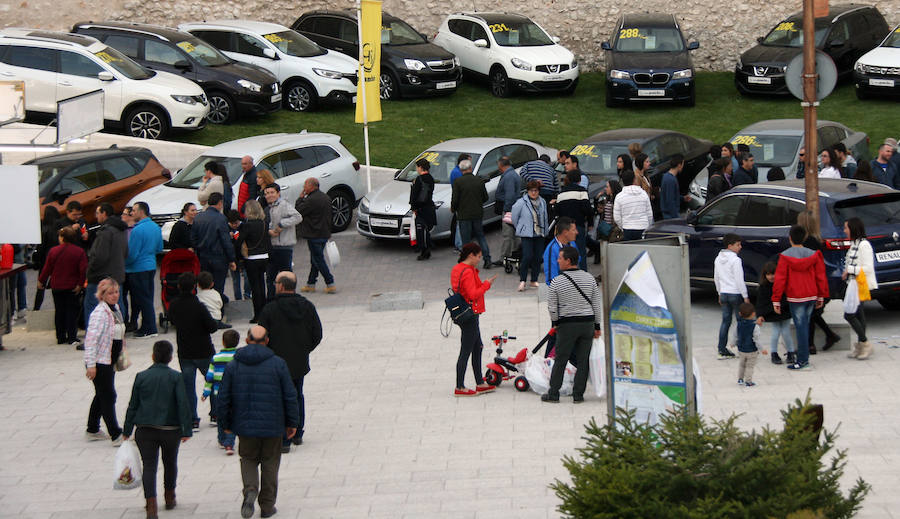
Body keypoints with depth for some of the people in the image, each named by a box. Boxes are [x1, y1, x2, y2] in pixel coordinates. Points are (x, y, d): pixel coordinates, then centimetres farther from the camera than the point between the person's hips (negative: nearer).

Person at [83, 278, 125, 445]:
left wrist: (121, 358, 23)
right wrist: (91, 365, -26)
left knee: (102, 395, 18)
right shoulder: (100, 313, -20)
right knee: (108, 397, -8)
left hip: (110, 361, 10)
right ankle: (116, 435, -7)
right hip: (99, 362, -10)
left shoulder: (115, 309, 8)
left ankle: (92, 430, 30)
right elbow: (91, 339, -24)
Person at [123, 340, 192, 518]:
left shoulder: (141, 377, 0)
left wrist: (127, 431, 10)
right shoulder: (175, 377, -5)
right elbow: (183, 404, -10)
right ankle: (169, 498, 36)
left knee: (149, 466, -1)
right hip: (170, 429, 0)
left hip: (145, 430, 0)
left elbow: (133, 406, 3)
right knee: (170, 463, 20)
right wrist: (187, 430, -7)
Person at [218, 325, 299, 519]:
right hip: (272, 426, -1)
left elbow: (223, 398, 1)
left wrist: (226, 423, 13)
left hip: (245, 425, 1)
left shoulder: (233, 365, -1)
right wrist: (291, 423, 7)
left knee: (248, 459, 17)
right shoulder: (278, 364, -5)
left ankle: (250, 490, -10)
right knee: (270, 463, 12)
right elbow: (290, 396, -3)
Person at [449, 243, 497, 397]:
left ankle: (480, 384, 24)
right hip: (470, 316, -11)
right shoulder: (468, 272, -21)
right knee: (466, 351, -3)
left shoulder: (457, 269, 10)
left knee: (478, 347, 18)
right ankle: (460, 388, 3)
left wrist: (482, 284, 9)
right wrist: (486, 284, -14)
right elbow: (473, 294, -25)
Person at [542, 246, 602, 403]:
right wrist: (597, 326, 11)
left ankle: (553, 394, 11)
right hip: (588, 322, 3)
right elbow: (597, 304, 4)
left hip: (567, 325, -3)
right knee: (583, 361, 7)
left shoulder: (556, 282, -9)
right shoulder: (589, 279, 1)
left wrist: (555, 323, 14)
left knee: (560, 360, 6)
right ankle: (578, 395, 9)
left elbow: (552, 307, -3)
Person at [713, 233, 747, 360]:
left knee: (725, 321, 10)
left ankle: (722, 350, 9)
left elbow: (716, 278, 15)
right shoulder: (735, 260, -16)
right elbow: (739, 280, -16)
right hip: (736, 294, -7)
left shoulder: (718, 259, 8)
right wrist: (745, 297, -10)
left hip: (724, 294, 7)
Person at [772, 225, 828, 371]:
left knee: (801, 327, -4)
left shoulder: (785, 256, -10)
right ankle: (803, 357, 23)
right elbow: (820, 276, 6)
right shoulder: (813, 255, 2)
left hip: (795, 298, -5)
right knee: (804, 326, 16)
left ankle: (803, 360, -3)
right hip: (811, 297, 5)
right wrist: (821, 297, 17)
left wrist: (776, 301, -4)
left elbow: (780, 279, -9)